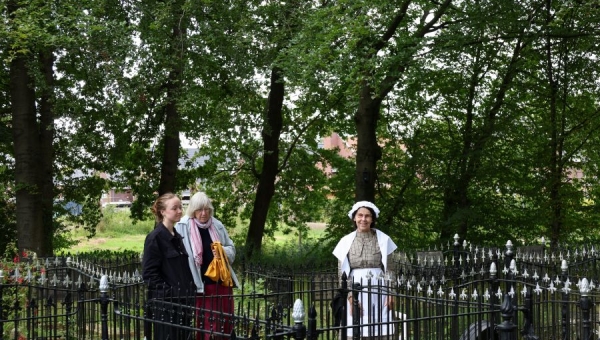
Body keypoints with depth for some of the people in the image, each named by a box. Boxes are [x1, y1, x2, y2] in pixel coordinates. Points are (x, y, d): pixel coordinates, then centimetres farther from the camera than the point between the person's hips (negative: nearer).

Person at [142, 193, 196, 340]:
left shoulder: (178, 237, 14)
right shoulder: (155, 237, -10)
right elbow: (149, 273, -15)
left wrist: (190, 290, 10)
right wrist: (167, 292, -18)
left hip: (182, 300, 8)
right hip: (165, 302, -8)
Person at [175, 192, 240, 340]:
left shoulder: (217, 225, 6)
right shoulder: (183, 227, -7)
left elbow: (232, 250, 14)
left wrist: (223, 251, -9)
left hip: (223, 282, 4)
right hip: (200, 285, -4)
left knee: (225, 324, 10)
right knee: (205, 327, -2)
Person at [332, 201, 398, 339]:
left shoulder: (383, 239, 2)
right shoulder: (346, 241, 3)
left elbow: (389, 269, 4)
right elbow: (342, 273, 2)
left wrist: (390, 293, -6)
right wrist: (350, 296, -8)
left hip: (378, 291, 0)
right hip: (355, 291, 0)